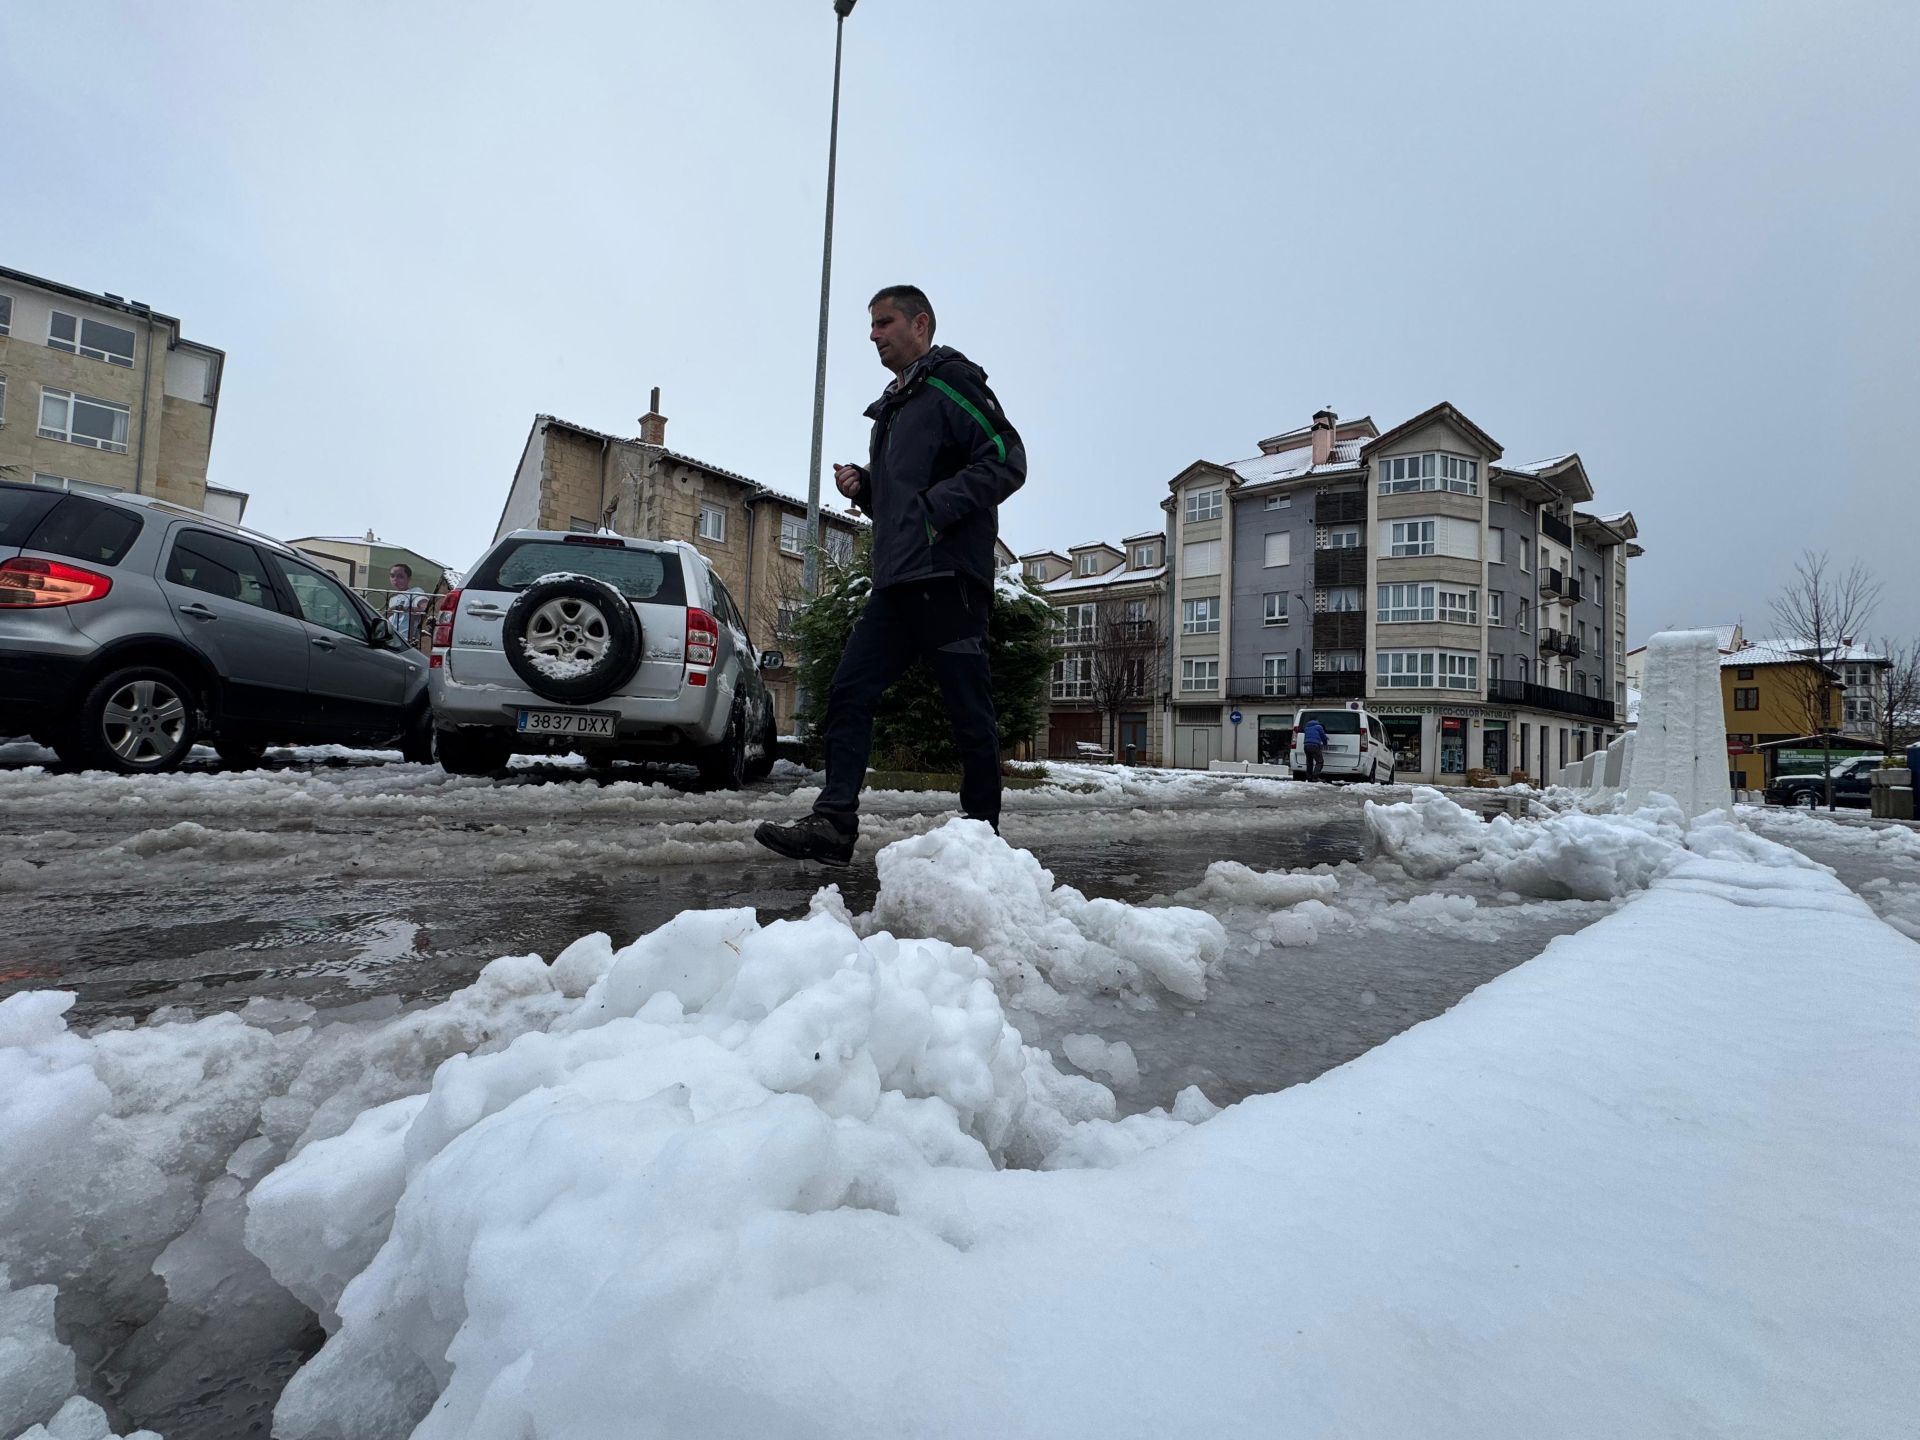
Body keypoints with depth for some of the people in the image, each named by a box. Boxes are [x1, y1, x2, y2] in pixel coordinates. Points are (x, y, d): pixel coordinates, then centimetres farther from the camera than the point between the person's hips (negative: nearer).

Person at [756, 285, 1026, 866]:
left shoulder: (952, 381, 1)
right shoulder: (891, 408, 28)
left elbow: (1007, 459, -12)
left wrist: (937, 508, -19)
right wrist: (862, 487, 13)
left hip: (948, 578, -9)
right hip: (897, 582, 9)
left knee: (969, 709, -3)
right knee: (849, 693, -2)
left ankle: (982, 829, 8)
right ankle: (834, 824, -2)